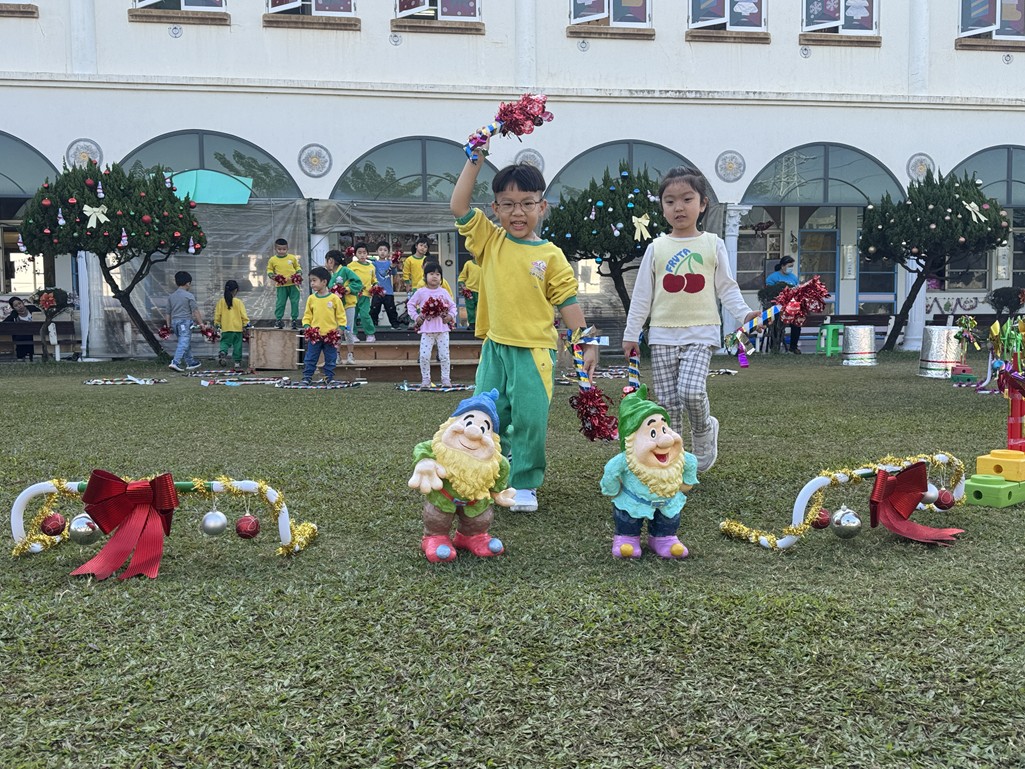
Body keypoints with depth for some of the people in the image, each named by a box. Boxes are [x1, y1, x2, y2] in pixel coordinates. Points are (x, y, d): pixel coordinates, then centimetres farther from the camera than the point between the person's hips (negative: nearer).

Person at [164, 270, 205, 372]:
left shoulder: (171, 297, 12)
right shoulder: (189, 296, -7)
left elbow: (168, 313, 14)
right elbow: (195, 311, -9)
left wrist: (168, 325, 19)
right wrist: (201, 323, -4)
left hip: (174, 321, 7)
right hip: (185, 321, -7)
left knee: (187, 343, 17)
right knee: (184, 343, -9)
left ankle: (190, 362, 24)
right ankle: (175, 362, -22)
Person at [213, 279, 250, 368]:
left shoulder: (221, 301, -1)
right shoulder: (238, 302, -8)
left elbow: (217, 314, 4)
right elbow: (243, 314, -6)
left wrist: (217, 323, 16)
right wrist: (246, 323, 5)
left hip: (225, 328, 1)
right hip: (237, 327, -1)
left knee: (225, 342, 11)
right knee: (237, 345, 8)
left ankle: (223, 352, -17)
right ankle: (237, 361, 10)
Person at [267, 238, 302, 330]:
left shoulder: (292, 258, 3)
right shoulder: (273, 260, 1)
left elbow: (298, 267, 15)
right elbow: (269, 270, 12)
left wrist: (299, 273, -2)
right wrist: (272, 275, -7)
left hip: (293, 284, 1)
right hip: (281, 286, -1)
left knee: (294, 302, 3)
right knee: (280, 303, 1)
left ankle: (294, 319, 13)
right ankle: (278, 319, 11)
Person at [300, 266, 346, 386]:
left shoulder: (334, 298, -4)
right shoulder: (311, 298, 4)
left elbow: (341, 315, 1)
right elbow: (307, 315, 9)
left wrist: (340, 329, -6)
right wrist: (307, 327, -5)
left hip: (330, 335, -2)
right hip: (314, 335, 2)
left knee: (331, 359, 7)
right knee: (310, 358, 4)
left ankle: (329, 377, 17)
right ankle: (307, 377, 11)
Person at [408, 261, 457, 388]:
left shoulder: (443, 292, 5)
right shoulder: (420, 292, 1)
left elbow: (452, 305, 12)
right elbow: (410, 304, 8)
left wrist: (450, 315, -6)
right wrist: (415, 317, -4)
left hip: (442, 328, 1)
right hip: (426, 329, -1)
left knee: (444, 355, 4)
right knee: (424, 356, -5)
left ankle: (446, 379, 13)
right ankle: (425, 380, 7)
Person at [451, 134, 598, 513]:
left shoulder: (551, 255, -2)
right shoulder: (489, 241, 4)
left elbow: (567, 301, 1)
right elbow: (459, 206, -2)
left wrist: (585, 343, -1)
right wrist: (474, 160, -4)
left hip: (534, 349, -2)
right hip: (495, 347, 3)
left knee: (530, 420, 0)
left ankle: (525, 485, 14)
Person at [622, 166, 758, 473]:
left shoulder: (713, 244, 6)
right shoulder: (657, 248, 7)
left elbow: (726, 287, 6)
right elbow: (642, 294, 10)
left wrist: (744, 313, -12)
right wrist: (631, 334, 9)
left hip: (701, 332, -2)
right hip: (663, 334, 2)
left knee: (691, 390, -21)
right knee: (667, 404, 2)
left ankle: (704, 431, 11)